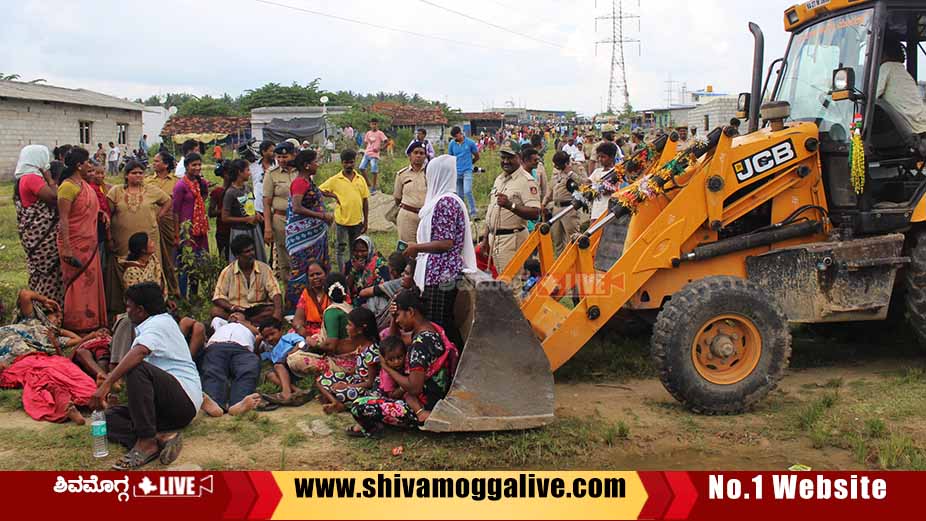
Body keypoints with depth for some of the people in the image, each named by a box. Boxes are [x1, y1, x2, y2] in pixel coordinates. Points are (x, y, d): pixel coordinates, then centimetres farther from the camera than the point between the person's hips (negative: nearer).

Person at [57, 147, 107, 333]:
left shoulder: (84, 184, 11)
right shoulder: (68, 186, -16)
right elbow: (63, 218, -20)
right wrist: (66, 248, -24)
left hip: (89, 243, 9)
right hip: (75, 243, -9)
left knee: (90, 282, 13)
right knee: (77, 284, -2)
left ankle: (91, 321, 22)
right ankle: (77, 324, 6)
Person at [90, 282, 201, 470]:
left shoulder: (159, 323, -9)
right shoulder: (162, 322, 22)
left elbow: (139, 352, -29)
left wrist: (107, 384, -35)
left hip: (185, 398, -10)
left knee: (137, 369, -32)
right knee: (109, 417, 0)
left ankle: (146, 442, -31)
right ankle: (160, 438, -22)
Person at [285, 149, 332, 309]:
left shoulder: (309, 181, 13)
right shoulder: (300, 182, -16)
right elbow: (297, 208, -26)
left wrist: (325, 215, 9)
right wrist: (322, 215, -23)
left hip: (315, 232, 10)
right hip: (303, 234, -10)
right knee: (304, 267, -5)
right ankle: (296, 303, 3)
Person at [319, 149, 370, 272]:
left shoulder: (361, 179, 4)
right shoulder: (335, 180, -4)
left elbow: (365, 201, 7)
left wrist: (365, 222, 6)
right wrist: (334, 195, -11)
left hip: (357, 221, 3)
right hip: (342, 221, -3)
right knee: (341, 248, 5)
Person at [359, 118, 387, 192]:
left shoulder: (380, 133, -3)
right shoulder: (368, 133, 12)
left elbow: (386, 142, -6)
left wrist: (380, 148, -17)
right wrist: (365, 149, 7)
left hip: (374, 154, -5)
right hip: (367, 153, 5)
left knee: (374, 171, -5)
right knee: (361, 168, -6)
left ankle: (374, 187, 7)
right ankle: (368, 183, 9)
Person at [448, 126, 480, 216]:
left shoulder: (470, 143, -5)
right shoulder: (452, 143, 1)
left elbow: (476, 157, 8)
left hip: (467, 171, -3)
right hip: (457, 172, 3)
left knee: (467, 191, -18)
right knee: (459, 194, 8)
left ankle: (473, 212, -8)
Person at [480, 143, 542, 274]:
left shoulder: (526, 181, -12)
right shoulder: (499, 179, 16)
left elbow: (535, 213, -23)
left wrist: (511, 205, -35)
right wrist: (486, 238, 20)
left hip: (512, 238, -8)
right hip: (494, 238, 8)